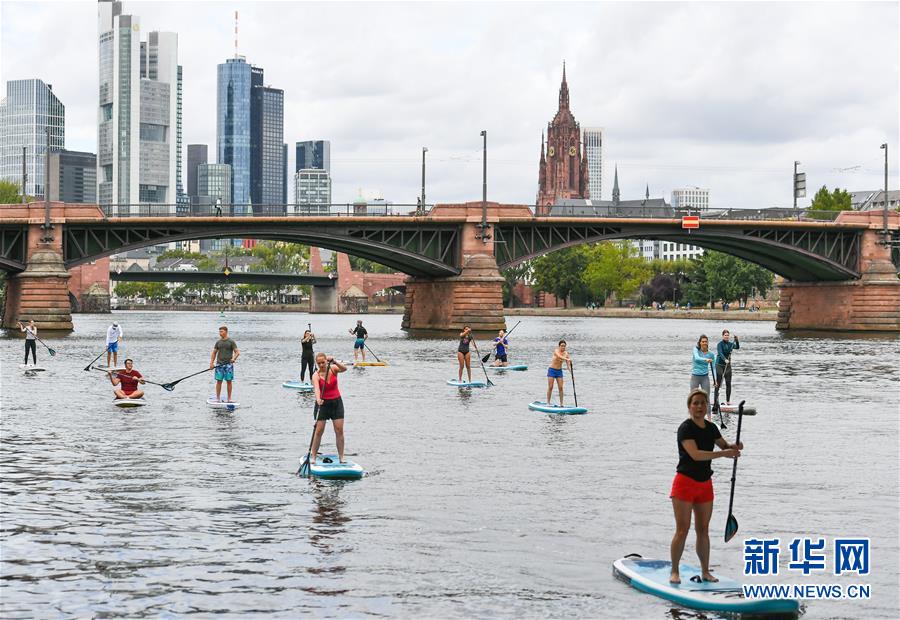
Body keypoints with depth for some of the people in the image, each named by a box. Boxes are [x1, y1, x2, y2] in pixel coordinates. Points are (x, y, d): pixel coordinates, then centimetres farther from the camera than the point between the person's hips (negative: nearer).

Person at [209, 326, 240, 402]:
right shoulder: (218, 342, 10)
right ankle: (218, 398, 5)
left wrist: (234, 358, -21)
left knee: (229, 381, 0)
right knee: (219, 381, 0)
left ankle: (229, 398, 5)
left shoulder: (231, 342, 1)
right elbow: (214, 353, 14)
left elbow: (237, 352, -2)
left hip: (228, 364, -2)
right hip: (219, 364, 2)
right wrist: (211, 362, 3)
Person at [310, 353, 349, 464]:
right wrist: (318, 399, -48)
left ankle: (341, 457, 3)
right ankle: (313, 456, 1)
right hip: (322, 403, -2)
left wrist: (334, 361, -41)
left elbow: (344, 369, -26)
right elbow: (316, 388, -29)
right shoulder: (316, 375, -12)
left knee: (339, 430, -2)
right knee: (319, 430, -6)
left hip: (336, 402, 2)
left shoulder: (333, 369, -5)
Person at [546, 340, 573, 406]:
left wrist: (571, 372, -19)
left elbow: (568, 364, -4)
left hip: (559, 371, 4)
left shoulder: (566, 353, -4)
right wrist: (567, 359, -55)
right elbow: (559, 356, -38)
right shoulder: (556, 351, -16)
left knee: (560, 388, -1)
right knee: (550, 387, -4)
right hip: (552, 370, -4)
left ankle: (561, 403, 4)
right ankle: (548, 403, 1)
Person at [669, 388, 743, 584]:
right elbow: (695, 454, -28)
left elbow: (725, 446, 21)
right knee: (682, 530, -6)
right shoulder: (686, 428, -15)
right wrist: (723, 453, -30)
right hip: (685, 482, -6)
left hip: (705, 484, 6)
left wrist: (734, 447, -3)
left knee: (703, 530, 11)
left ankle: (705, 572, 17)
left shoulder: (711, 428, 7)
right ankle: (674, 572, 1)